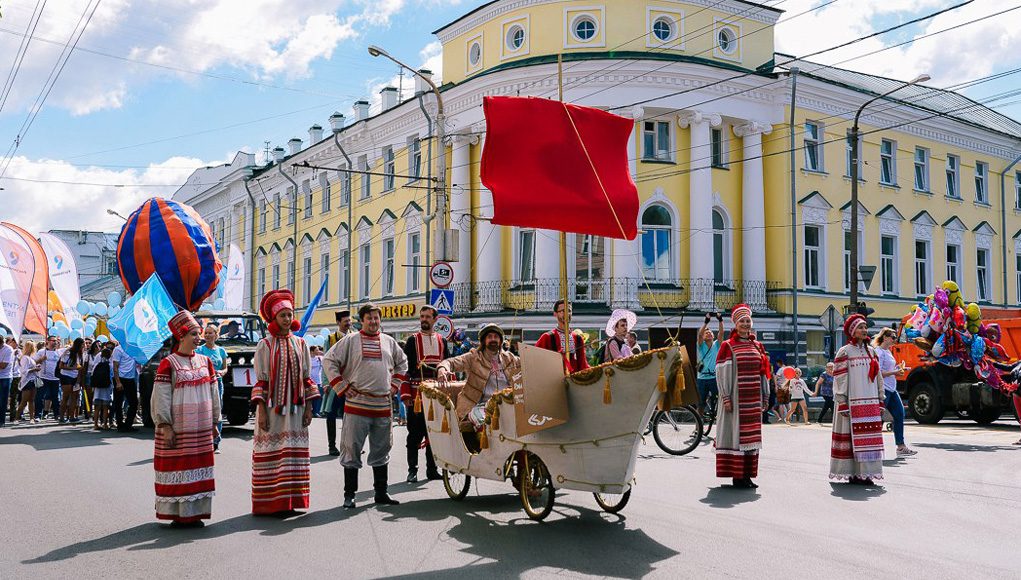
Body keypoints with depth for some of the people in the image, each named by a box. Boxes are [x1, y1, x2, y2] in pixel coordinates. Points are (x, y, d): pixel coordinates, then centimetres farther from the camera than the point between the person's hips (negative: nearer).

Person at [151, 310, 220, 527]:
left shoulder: (205, 361, 11)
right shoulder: (168, 364, -6)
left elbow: (213, 394, 15)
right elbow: (161, 397, -9)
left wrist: (214, 423, 14)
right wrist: (165, 426, -15)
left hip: (201, 430, 6)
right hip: (178, 430, -6)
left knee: (199, 469, 8)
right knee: (177, 469, -2)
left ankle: (194, 513, 16)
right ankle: (178, 514, 6)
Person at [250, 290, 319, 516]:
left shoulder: (300, 344, 9)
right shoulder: (265, 345, -1)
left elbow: (306, 379, 10)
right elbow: (260, 381, -4)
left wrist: (309, 408, 5)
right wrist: (261, 410, -10)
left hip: (294, 408, 3)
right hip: (272, 407, -3)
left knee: (292, 453, 4)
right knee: (271, 453, -2)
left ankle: (287, 501, 11)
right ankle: (268, 503, 6)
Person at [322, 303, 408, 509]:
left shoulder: (389, 341, 13)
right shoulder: (350, 340, 0)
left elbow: (402, 363, 27)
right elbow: (329, 360, 0)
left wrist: (395, 385, 14)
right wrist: (342, 386, -5)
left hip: (383, 405, 4)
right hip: (356, 404, -4)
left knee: (381, 451, 11)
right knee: (352, 449, -1)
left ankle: (381, 492, 21)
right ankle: (349, 494, 7)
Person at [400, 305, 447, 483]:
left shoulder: (442, 341, 12)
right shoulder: (413, 340, 1)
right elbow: (404, 368, -3)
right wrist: (405, 395, -11)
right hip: (417, 396, -3)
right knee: (415, 434, 1)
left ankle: (432, 469, 17)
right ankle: (412, 470, 9)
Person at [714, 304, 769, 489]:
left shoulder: (757, 346, 13)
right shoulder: (727, 346, -2)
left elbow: (763, 373, 16)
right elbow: (721, 372, -7)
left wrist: (765, 396, 13)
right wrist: (725, 397, -13)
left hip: (753, 399, 5)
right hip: (736, 397, -5)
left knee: (751, 436, 7)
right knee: (736, 433, -4)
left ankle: (747, 475, 14)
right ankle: (737, 476, 0)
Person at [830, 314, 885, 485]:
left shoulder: (871, 351, 15)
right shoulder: (844, 352, -3)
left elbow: (878, 378, 17)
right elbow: (839, 380, -7)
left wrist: (880, 402, 12)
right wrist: (842, 404, -13)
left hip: (871, 403, 6)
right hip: (852, 403, -6)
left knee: (869, 437, 3)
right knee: (851, 437, -5)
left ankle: (865, 473, 9)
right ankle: (852, 473, 1)